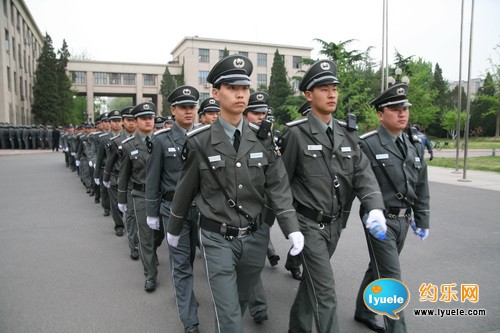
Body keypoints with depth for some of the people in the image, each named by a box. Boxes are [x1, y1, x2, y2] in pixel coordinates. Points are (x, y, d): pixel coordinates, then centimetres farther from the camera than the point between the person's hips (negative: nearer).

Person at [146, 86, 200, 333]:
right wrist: (152, 213, -1)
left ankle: (183, 294, 46)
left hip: (201, 207, 3)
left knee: (189, 258, 20)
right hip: (174, 208, -3)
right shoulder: (161, 140, -5)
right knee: (181, 263, 3)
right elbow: (152, 179, -2)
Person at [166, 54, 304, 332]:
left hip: (255, 236, 3)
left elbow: (278, 187, -4)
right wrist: (174, 229, 13)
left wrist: (293, 229, -14)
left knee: (242, 301, 21)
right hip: (218, 239, -3)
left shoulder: (263, 139, -2)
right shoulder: (199, 142, -9)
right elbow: (185, 190, 2)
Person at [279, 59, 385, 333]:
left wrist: (375, 209, -21)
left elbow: (363, 174, -4)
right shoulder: (296, 133, -12)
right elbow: (282, 180, -6)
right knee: (325, 293, -4)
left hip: (335, 224, 6)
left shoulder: (347, 134, 4)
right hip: (309, 223, -6)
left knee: (312, 280, 21)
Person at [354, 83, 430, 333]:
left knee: (378, 269, 20)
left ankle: (363, 312, 39)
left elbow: (421, 186, 13)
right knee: (391, 278, -3)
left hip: (403, 220, 7)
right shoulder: (368, 145, -14)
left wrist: (422, 220, 12)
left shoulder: (414, 146, 8)